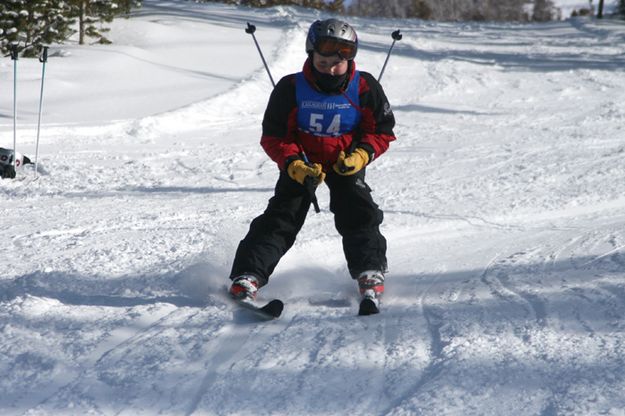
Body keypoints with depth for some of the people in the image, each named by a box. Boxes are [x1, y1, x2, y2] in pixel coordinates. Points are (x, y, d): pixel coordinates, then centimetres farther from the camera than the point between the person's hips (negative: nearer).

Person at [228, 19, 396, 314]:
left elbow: (382, 130, -4)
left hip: (346, 163, 1)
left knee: (358, 214, -18)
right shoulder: (291, 89, -16)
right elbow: (273, 135, -10)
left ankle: (370, 272, -18)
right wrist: (293, 164, -27)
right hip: (301, 162, -1)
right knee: (281, 216, -11)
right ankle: (249, 274, -15)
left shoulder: (364, 88, -14)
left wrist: (362, 155, -22)